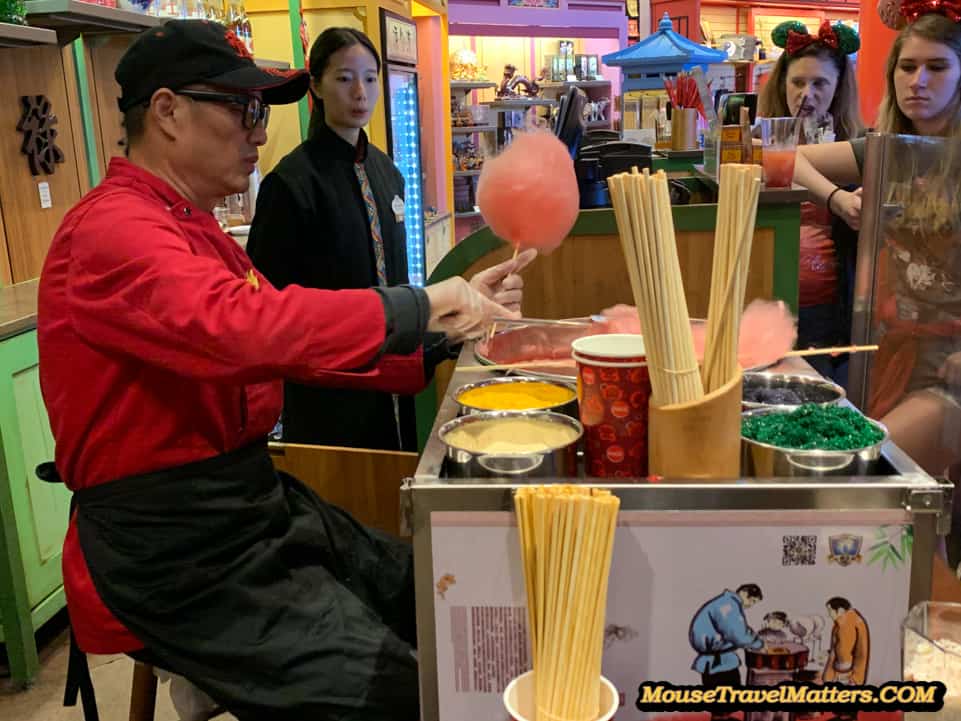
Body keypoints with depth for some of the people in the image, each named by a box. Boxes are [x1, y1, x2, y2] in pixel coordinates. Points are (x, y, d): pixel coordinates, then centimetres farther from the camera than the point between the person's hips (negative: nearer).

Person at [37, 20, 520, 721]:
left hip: (261, 504, 10)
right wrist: (419, 307, -26)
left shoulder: (197, 229, 14)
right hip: (180, 557, -9)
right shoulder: (111, 231, -18)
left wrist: (440, 342, 2)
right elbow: (239, 327, -36)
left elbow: (287, 339, 12)